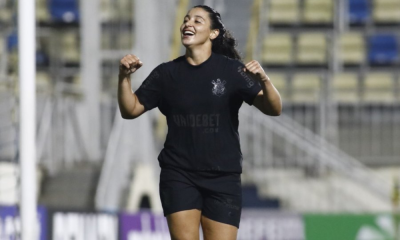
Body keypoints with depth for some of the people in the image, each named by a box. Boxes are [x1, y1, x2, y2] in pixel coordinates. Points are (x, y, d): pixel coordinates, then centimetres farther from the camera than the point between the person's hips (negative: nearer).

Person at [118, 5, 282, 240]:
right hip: (179, 176, 1)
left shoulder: (230, 70, -2)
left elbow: (273, 109, -7)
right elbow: (130, 110, 7)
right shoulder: (167, 73, 5)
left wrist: (264, 80, -27)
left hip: (223, 178, -1)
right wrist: (124, 77, -11)